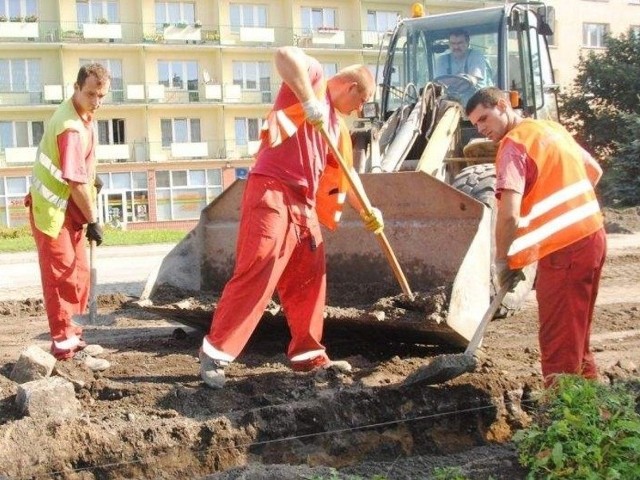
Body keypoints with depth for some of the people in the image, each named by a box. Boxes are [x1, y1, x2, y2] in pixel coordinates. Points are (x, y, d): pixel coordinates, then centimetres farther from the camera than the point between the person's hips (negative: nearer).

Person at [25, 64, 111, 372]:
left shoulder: (78, 115, 6)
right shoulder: (72, 128, -26)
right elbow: (76, 182, -25)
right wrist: (93, 220, -17)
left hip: (67, 209, 10)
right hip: (53, 211, -10)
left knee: (78, 274, 14)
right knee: (61, 278, -5)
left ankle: (70, 336, 24)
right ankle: (64, 347, 2)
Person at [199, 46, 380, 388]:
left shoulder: (337, 126, 25)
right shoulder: (314, 77, 2)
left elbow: (344, 174, 31)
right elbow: (284, 55, -19)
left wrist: (365, 211, 22)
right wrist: (309, 103, -26)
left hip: (303, 203, 9)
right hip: (272, 192, -9)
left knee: (309, 279, 11)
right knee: (255, 275, -13)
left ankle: (308, 355, 20)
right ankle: (215, 352, -7)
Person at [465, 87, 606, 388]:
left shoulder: (514, 143, -12)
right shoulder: (551, 128, 14)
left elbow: (509, 215, -21)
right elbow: (594, 171, 26)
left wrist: (501, 259, -8)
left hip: (564, 248, -9)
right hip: (592, 235, 9)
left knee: (557, 340, -1)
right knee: (577, 331, 21)